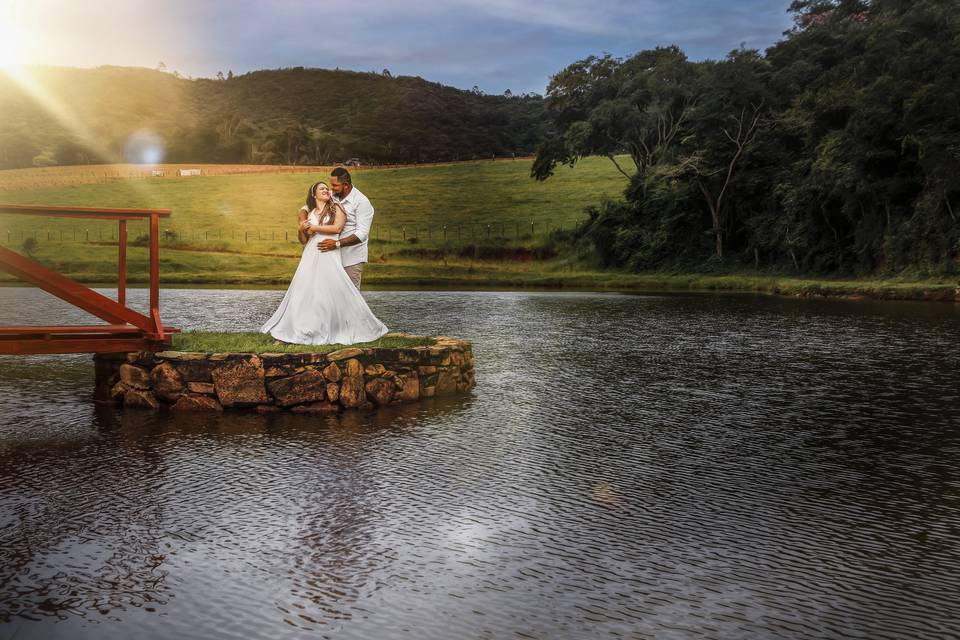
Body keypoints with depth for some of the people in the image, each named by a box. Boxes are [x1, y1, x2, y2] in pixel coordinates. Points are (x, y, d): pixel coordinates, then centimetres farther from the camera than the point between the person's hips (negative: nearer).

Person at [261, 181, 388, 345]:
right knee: (306, 290, -3)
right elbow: (303, 240, 20)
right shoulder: (308, 213, 19)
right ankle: (304, 328, 1)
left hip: (329, 255, -3)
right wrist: (302, 230, -2)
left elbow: (337, 228, -8)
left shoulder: (336, 208, 9)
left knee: (334, 290, -10)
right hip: (311, 255, 4)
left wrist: (314, 228, -2)